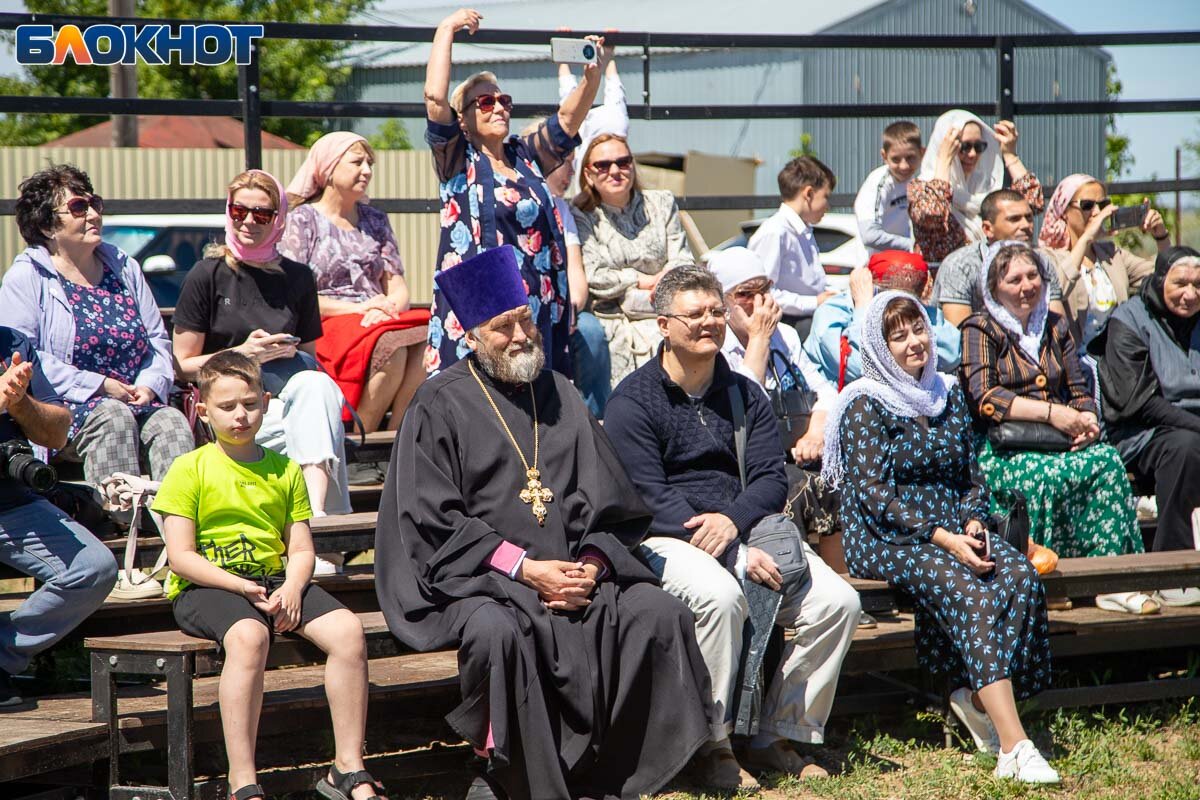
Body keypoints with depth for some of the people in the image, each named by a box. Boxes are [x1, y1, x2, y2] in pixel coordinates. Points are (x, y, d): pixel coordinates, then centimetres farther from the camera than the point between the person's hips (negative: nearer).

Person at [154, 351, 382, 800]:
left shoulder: (284, 470, 15)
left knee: (348, 631, -21)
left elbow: (301, 549, 11)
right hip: (206, 587, -5)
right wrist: (245, 589, -18)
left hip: (275, 581, 5)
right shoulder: (189, 469, 1)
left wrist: (291, 588, -13)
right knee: (248, 636, -38)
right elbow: (181, 557, -6)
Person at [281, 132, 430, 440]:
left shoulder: (375, 221, 24)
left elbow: (398, 286, 17)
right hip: (325, 328, -5)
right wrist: (356, 309, -13)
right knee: (392, 346, -36)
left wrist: (390, 308, -8)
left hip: (380, 322, 5)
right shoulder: (302, 220, 8)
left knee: (425, 342, -31)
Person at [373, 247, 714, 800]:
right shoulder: (440, 406, 1)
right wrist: (524, 567, -15)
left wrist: (592, 564, -7)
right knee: (496, 630, -36)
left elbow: (608, 503, 14)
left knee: (658, 613, -17)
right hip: (477, 576, -5)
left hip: (575, 571, 5)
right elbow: (434, 523, -7)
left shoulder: (558, 395, 16)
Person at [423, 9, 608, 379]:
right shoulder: (458, 161, 2)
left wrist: (593, 77, -7)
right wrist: (447, 29, -6)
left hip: (539, 307, 5)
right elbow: (435, 97, -10)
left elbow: (568, 118, 11)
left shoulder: (525, 157, 17)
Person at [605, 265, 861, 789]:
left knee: (837, 601, -16)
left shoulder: (745, 396, 16)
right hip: (666, 540, -5)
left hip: (745, 528, 5)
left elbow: (771, 479, 7)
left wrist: (732, 521, -18)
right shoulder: (632, 401, -2)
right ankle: (713, 745, -22)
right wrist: (737, 556, -21)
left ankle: (776, 738, -4)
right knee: (719, 595, -37)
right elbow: (650, 497, -12)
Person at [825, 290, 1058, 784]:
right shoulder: (866, 404, -4)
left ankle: (978, 698, -11)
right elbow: (871, 492, -13)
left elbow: (971, 475, 19)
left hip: (953, 531, 6)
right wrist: (940, 538, -21)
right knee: (970, 592, -32)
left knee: (1021, 577, -25)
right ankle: (1013, 748, -39)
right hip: (885, 539, -6)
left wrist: (973, 522, -3)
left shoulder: (948, 394, 15)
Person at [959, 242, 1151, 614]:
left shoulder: (1054, 326, 21)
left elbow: (1080, 391, 18)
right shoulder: (980, 330, 4)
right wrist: (1050, 412, -18)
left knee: (1108, 459, -28)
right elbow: (983, 400, -10)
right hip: (1001, 453, -5)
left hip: (1059, 444, 5)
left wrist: (1088, 422, -7)